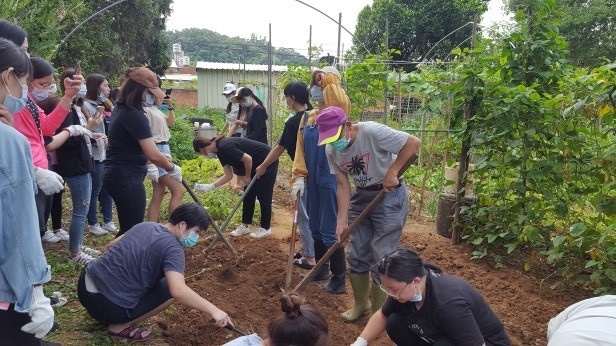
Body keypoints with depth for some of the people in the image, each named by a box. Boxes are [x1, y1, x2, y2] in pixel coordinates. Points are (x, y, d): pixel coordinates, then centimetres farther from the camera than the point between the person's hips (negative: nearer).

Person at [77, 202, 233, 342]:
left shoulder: (145, 225, 8)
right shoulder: (172, 249, -18)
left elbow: (113, 244, 24)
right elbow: (178, 291, -32)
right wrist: (213, 310, -27)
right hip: (103, 304, -8)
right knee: (171, 289, -5)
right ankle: (120, 326, 2)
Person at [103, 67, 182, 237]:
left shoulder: (120, 109, 11)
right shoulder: (135, 116, -20)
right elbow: (153, 155, -22)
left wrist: (161, 158, 20)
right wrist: (171, 167, -4)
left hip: (117, 175, 10)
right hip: (128, 179, -10)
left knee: (128, 228, 18)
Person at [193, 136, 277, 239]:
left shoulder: (225, 147, -26)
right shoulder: (221, 152, 3)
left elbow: (247, 158, -28)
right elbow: (229, 175, 6)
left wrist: (247, 177, -13)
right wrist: (211, 186, 1)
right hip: (256, 164, 10)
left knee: (263, 195, -3)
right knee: (248, 195, 11)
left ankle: (266, 228, 10)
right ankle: (245, 226, 19)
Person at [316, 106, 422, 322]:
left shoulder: (372, 132, -25)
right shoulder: (331, 151, -6)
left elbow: (413, 143, -23)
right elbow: (343, 185, -3)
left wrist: (392, 172, -24)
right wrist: (342, 219, -11)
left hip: (389, 195, -6)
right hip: (361, 197, 6)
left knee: (382, 258, -4)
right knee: (356, 255, 11)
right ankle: (360, 304, 30)